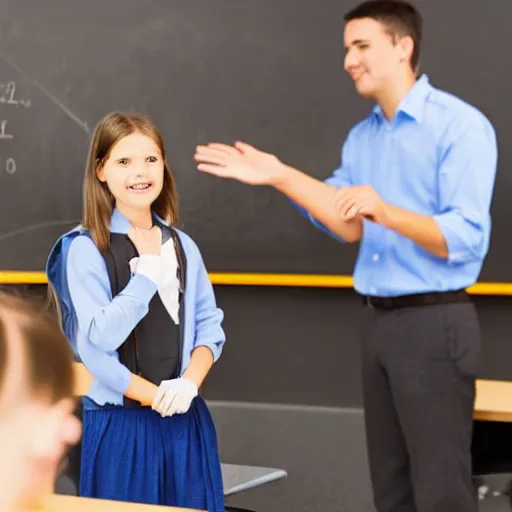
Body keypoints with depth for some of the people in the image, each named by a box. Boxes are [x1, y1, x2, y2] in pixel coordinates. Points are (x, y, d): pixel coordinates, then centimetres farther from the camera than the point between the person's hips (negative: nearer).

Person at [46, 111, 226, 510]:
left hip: (186, 422, 5)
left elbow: (210, 325, 8)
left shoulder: (183, 246, 8)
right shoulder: (85, 249, -9)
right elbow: (94, 345, -16)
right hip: (121, 425, -5)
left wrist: (189, 384, -8)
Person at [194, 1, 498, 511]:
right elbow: (351, 226, 6)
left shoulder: (460, 125, -11)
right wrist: (280, 176, -1)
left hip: (433, 322, -8)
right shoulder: (361, 136, 13)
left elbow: (464, 239, -18)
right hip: (377, 319, 8)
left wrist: (384, 211, -31)